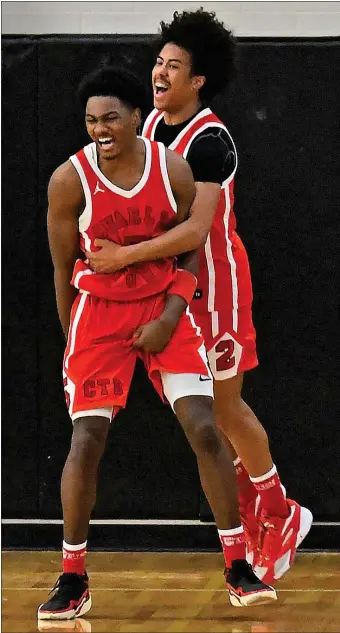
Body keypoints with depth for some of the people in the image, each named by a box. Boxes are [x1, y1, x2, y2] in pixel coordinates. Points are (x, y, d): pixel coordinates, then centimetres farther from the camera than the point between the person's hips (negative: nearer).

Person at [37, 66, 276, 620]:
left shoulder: (174, 169, -7)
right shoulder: (70, 180, -12)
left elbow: (191, 253, 2)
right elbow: (64, 269, -2)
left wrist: (169, 318, -10)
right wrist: (75, 343, 2)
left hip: (164, 307, 1)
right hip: (98, 311, -1)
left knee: (206, 430, -7)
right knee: (87, 440, -9)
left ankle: (238, 568, 4)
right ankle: (72, 581, 3)